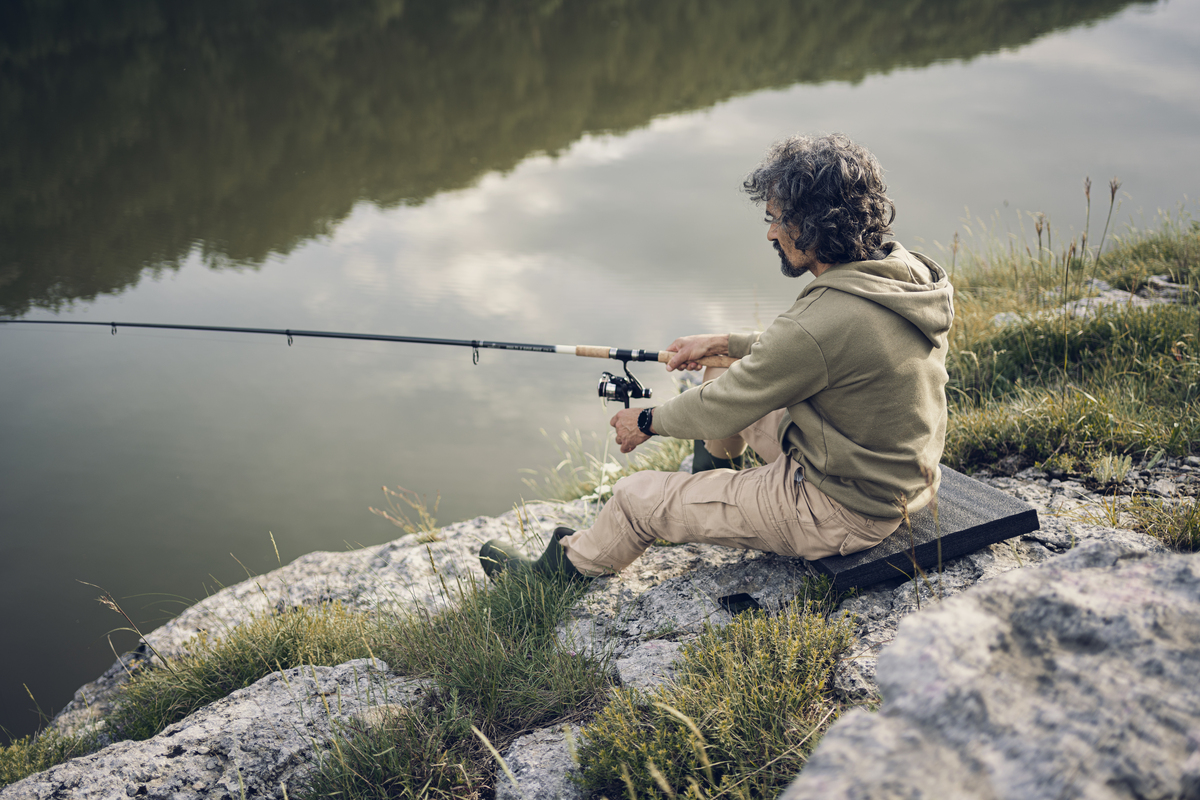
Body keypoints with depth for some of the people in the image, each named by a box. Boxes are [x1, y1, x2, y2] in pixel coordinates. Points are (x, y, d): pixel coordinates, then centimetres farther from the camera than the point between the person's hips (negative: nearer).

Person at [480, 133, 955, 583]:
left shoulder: (823, 322, -32)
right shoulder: (905, 271, -4)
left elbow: (720, 412, -18)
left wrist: (647, 422, 1)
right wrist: (724, 344, 15)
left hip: (841, 512, -9)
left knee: (636, 497, 3)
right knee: (726, 379, 22)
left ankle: (562, 570, 31)